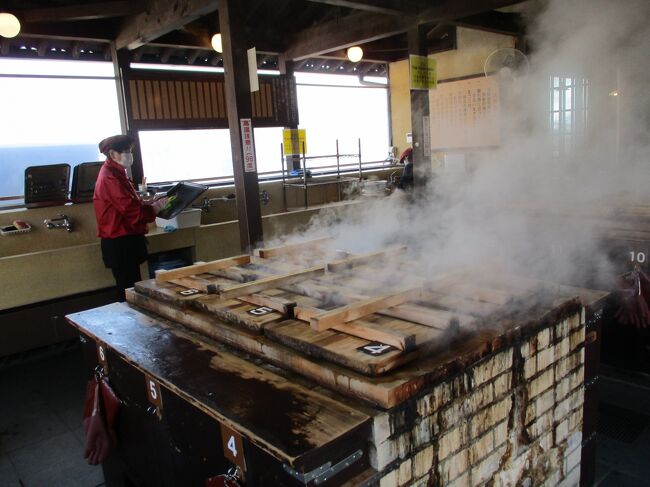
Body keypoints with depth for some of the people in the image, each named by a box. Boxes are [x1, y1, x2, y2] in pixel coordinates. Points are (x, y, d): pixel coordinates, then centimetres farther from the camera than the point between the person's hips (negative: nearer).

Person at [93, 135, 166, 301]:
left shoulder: (116, 173, 14)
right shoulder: (110, 178, -19)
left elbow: (129, 201, 20)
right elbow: (131, 210, -24)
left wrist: (146, 202, 4)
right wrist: (154, 209, -10)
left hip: (125, 240, 10)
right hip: (120, 243, -10)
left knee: (131, 286, 16)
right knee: (129, 289, -5)